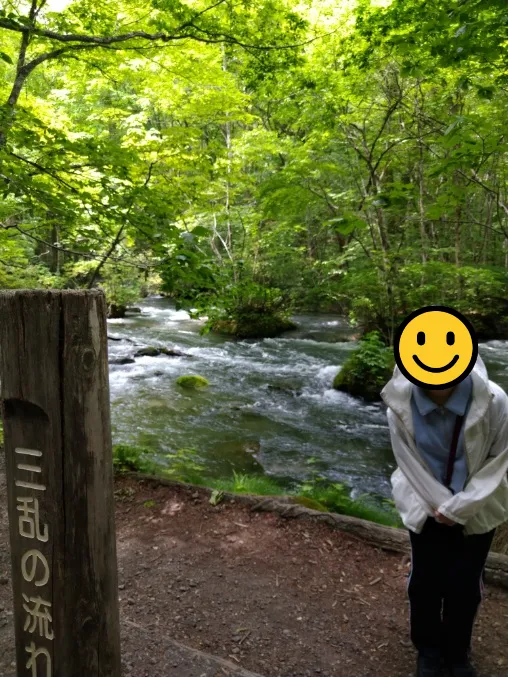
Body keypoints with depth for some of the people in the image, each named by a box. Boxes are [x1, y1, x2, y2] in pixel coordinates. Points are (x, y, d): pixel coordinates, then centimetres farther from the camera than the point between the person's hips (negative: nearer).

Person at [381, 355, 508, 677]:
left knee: (465, 586, 12)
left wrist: (459, 507, -15)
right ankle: (428, 649, 40)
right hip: (426, 507, 1)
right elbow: (410, 465, -10)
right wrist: (440, 505, -12)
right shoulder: (401, 407, -22)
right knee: (425, 582, 13)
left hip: (476, 509, 0)